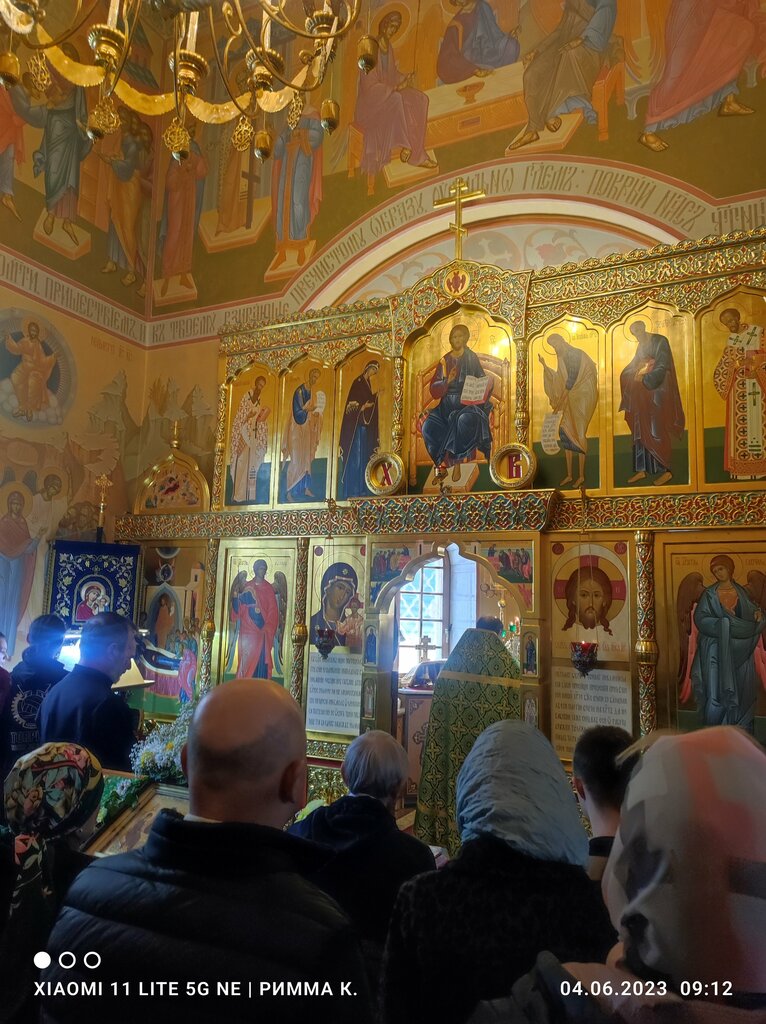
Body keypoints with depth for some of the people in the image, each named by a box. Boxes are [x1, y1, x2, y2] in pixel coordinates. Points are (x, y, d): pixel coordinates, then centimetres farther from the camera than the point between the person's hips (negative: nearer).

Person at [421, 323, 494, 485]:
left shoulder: (472, 358, 5)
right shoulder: (445, 360, 10)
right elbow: (434, 390, 4)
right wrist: (447, 381, -14)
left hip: (468, 403, -3)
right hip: (447, 405, 3)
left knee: (465, 420, -38)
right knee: (428, 426, -25)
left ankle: (457, 463, -26)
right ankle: (441, 465, -15)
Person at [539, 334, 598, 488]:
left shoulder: (575, 354, -14)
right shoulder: (563, 357, 13)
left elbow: (571, 380, -19)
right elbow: (558, 379, 20)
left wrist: (560, 401, -18)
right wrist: (544, 365, 15)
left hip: (581, 398, -8)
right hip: (570, 399, 8)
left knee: (577, 433, -5)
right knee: (566, 433, 5)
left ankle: (581, 476, 3)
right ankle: (569, 475, 11)